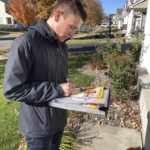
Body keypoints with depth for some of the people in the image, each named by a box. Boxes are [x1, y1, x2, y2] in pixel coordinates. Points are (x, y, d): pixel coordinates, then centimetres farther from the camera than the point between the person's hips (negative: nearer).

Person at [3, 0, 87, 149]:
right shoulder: (25, 43, -22)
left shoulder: (62, 45, 3)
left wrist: (67, 89, -7)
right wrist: (56, 89, -24)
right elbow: (13, 89, -24)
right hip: (38, 126, -7)